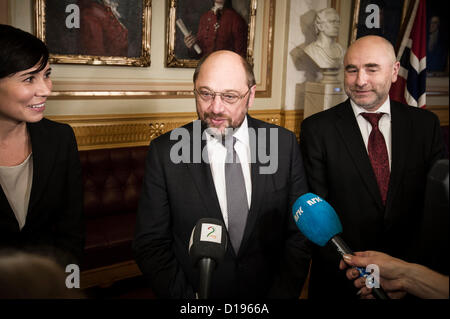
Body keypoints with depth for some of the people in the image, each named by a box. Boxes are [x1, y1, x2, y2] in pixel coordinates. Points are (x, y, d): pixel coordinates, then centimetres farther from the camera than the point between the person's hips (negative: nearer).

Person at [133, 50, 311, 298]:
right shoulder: (164, 152, -12)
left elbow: (299, 232, -5)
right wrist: (185, 296, -19)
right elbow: (150, 244, -9)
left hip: (268, 290, 2)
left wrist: (284, 293, -14)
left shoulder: (284, 144, -8)